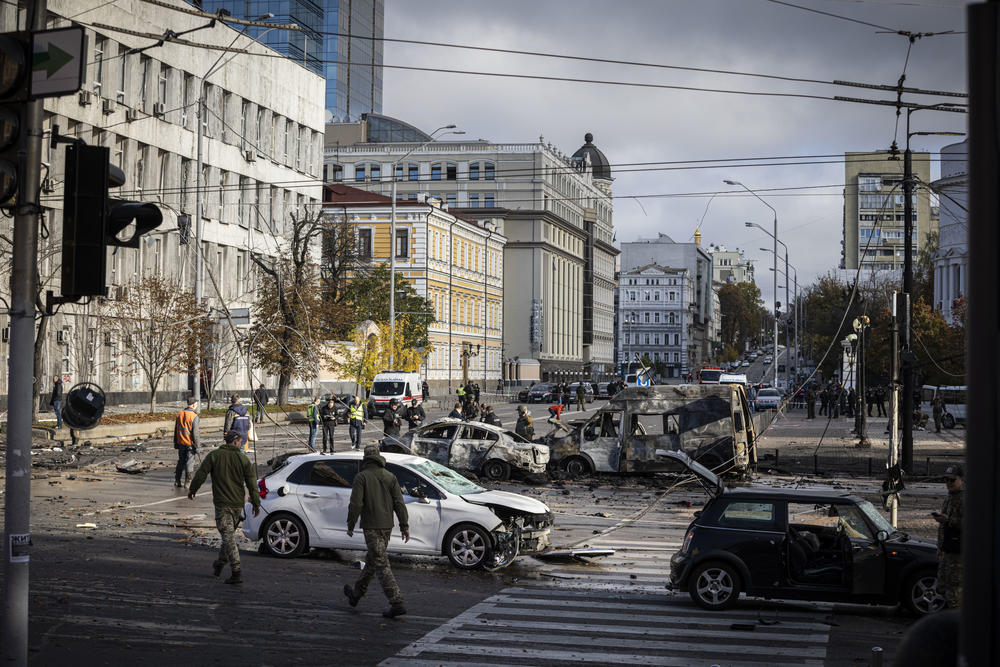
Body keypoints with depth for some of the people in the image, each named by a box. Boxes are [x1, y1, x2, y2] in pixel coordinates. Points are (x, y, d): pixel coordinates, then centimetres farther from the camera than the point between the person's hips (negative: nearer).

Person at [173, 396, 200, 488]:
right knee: (189, 463, 3)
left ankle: (177, 481, 22)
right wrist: (196, 446, -11)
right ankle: (187, 483, 7)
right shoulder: (194, 416, -15)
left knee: (180, 462, 17)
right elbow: (195, 433, -17)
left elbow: (175, 430, 11)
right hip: (190, 444, -6)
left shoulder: (179, 414, 4)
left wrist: (175, 443, 18)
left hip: (181, 443, 6)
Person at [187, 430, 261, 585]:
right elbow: (252, 483, 0)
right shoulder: (243, 459, 1)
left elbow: (200, 475, -3)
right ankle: (220, 564, 33)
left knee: (228, 537, -7)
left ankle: (236, 572, -15)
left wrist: (192, 489, 14)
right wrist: (256, 503, 7)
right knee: (229, 534, 21)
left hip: (222, 503, -3)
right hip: (238, 503, 3)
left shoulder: (214, 456, -3)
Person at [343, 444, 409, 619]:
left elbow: (355, 504, -13)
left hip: (371, 526, -6)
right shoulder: (390, 477, 6)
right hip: (387, 526, 6)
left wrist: (350, 525, -2)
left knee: (382, 564, -8)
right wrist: (404, 526, 3)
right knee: (372, 560, 20)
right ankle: (356, 594, 36)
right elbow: (399, 503, 1)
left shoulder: (361, 477, -7)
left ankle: (397, 603, -15)